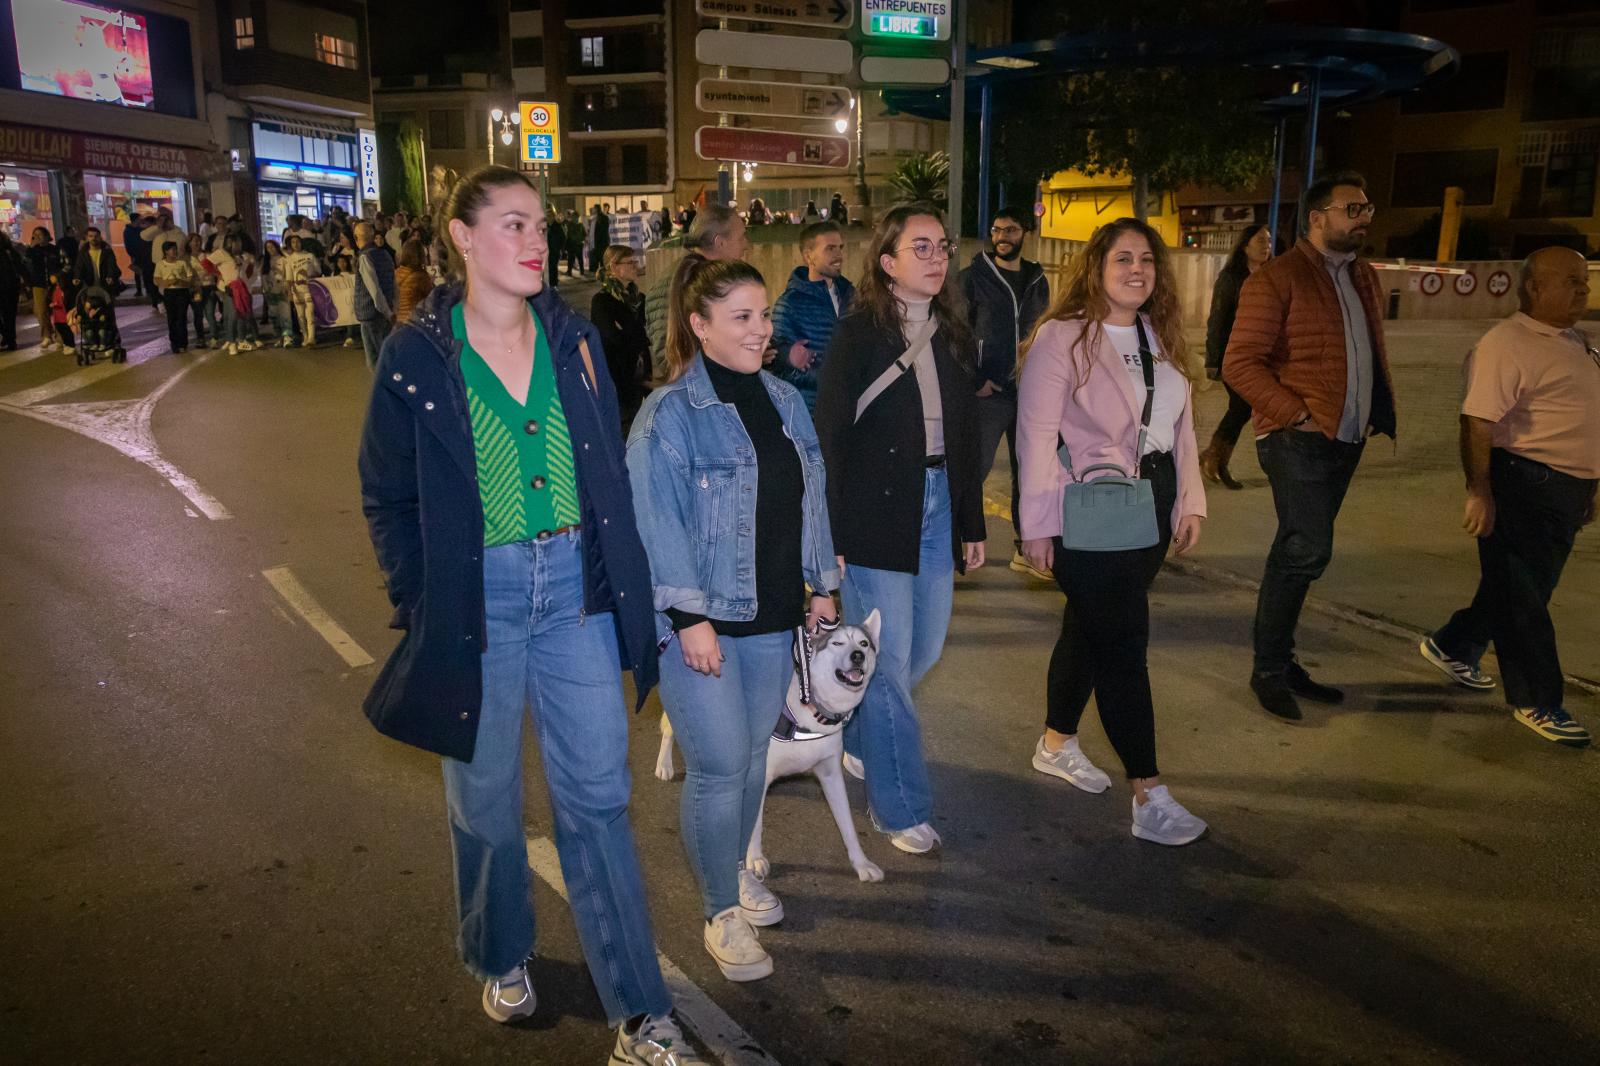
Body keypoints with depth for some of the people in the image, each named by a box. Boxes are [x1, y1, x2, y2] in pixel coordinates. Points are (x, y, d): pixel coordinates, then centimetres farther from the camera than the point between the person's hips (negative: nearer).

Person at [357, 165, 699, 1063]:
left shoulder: (572, 337, 3)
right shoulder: (416, 355, -6)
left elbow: (610, 468, 8)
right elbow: (388, 497, 1)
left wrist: (622, 580, 2)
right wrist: (422, 607, -5)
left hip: (574, 586, 2)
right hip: (475, 595, -2)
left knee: (598, 795, 6)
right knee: (487, 796, 14)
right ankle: (501, 956, 42)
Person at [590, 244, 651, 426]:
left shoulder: (639, 299, 12)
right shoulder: (601, 301, -8)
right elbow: (616, 339, -16)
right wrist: (643, 337, -5)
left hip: (637, 377, 6)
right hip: (614, 378, -6)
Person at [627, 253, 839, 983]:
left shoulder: (785, 403, 9)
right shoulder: (668, 415, -12)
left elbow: (811, 498, 15)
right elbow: (658, 524, -15)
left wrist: (821, 585, 14)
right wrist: (688, 617, -18)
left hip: (773, 618, 6)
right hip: (702, 619, -6)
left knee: (753, 752, 16)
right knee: (720, 765, -2)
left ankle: (732, 867, 39)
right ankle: (723, 912, 17)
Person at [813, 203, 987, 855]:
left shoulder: (953, 337, 10)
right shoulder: (857, 335, -8)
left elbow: (965, 436, 14)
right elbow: (829, 437, -10)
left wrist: (972, 525, 13)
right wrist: (832, 533, -14)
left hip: (938, 508, 7)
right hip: (875, 515, -6)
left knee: (925, 649, 14)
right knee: (889, 660, 0)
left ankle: (854, 736, 41)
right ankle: (900, 806, 15)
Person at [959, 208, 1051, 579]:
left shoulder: (1037, 280, 11)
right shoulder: (974, 277, -3)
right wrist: (974, 380, -11)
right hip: (989, 392, -5)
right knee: (976, 468, -5)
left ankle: (1023, 550, 20)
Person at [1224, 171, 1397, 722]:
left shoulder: (1364, 278, 16)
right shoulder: (1277, 278, -8)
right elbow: (1240, 363, -14)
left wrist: (1381, 414, 10)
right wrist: (1299, 415, -17)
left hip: (1346, 440, 8)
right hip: (1299, 440, -8)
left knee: (1298, 553, 12)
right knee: (1307, 550, -13)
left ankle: (1278, 662, 22)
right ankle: (1269, 669, 1)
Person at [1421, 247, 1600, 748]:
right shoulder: (1507, 345, -15)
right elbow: (1477, 423, -21)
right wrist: (1479, 492, -26)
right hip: (1523, 485, -10)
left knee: (1529, 586, 18)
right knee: (1522, 593, 1)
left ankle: (1451, 647, 35)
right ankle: (1537, 702, 11)